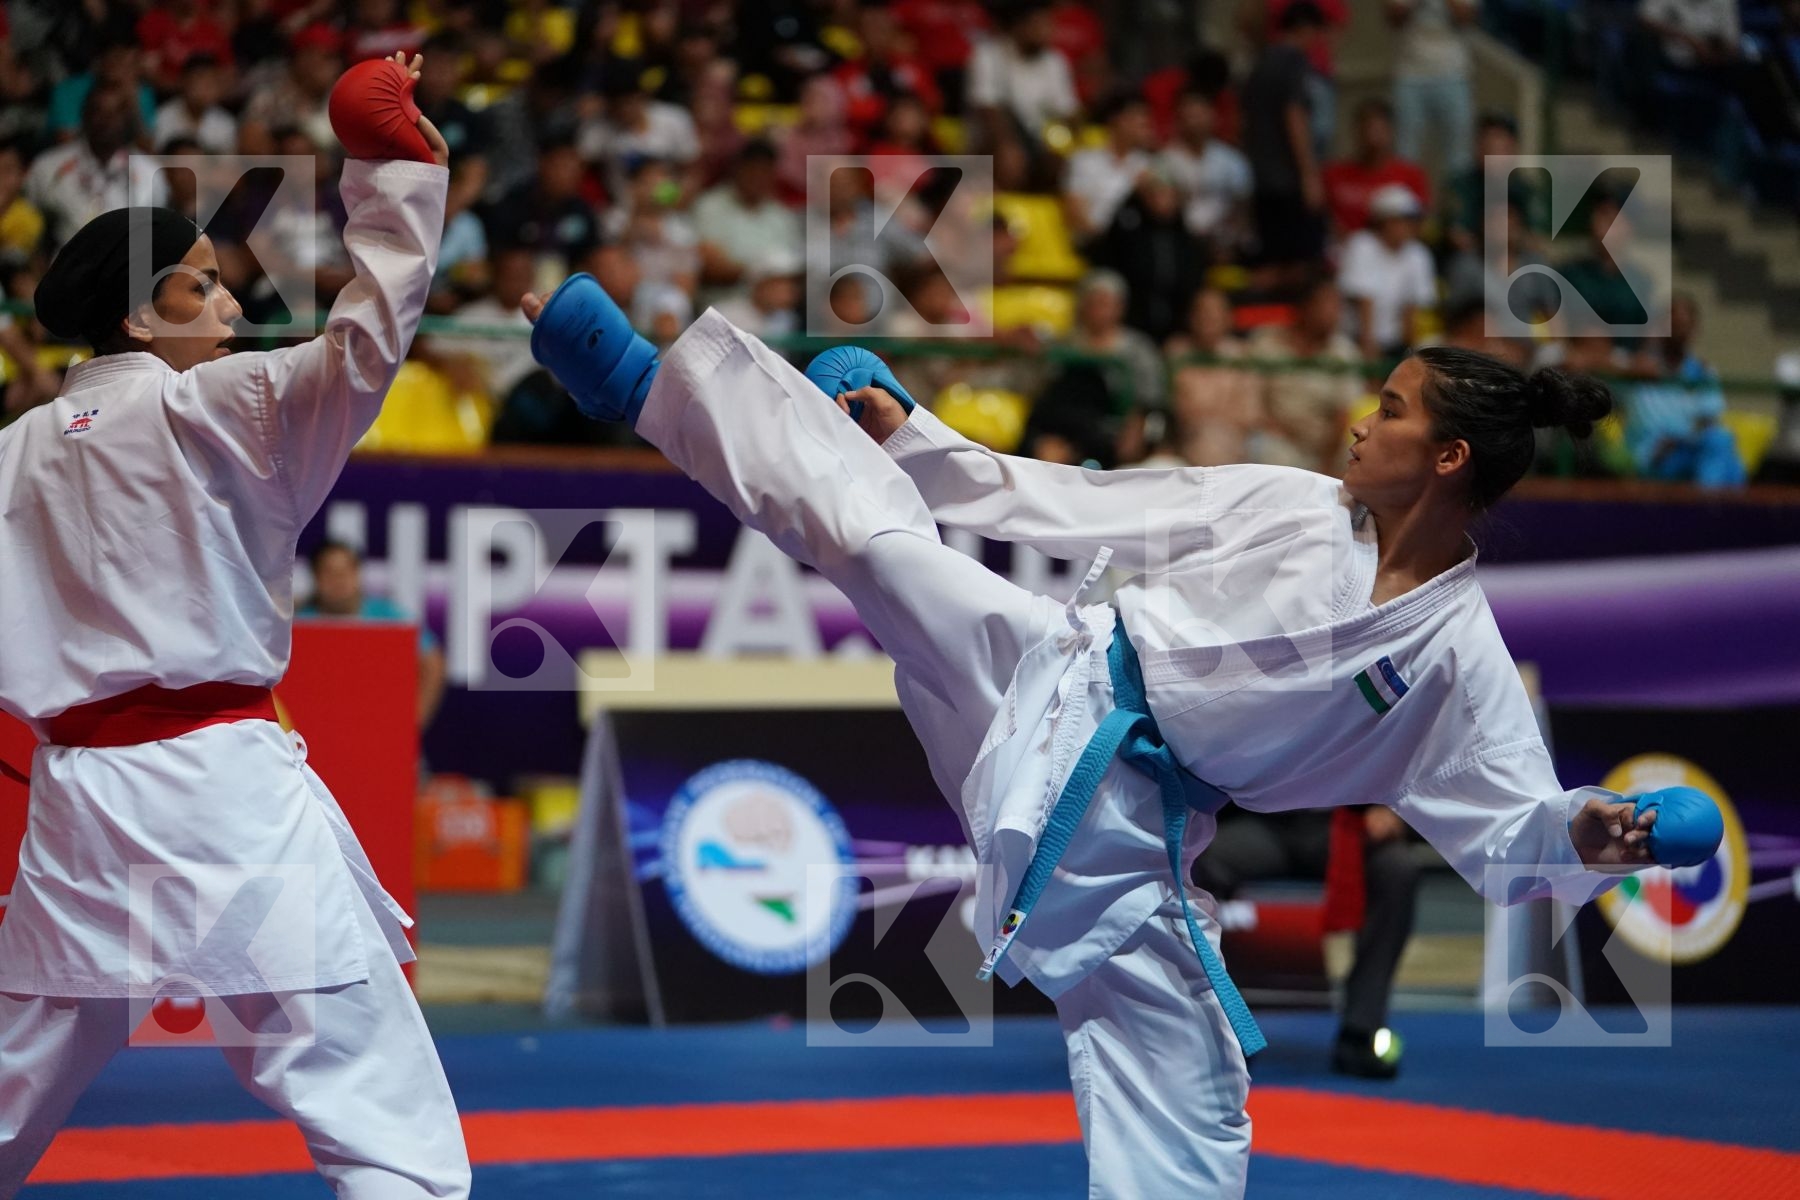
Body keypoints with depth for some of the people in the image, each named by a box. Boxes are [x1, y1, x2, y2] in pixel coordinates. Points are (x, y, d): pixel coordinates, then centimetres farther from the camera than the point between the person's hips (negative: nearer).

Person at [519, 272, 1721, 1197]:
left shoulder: (1459, 663, -5)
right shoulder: (1282, 506, 1)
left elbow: (1507, 834, -7)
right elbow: (1084, 512, 7)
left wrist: (1591, 835, -29)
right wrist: (908, 431, 7)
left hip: (1124, 826, -1)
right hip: (1053, 687, 1)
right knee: (874, 531, -13)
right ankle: (648, 384, 3)